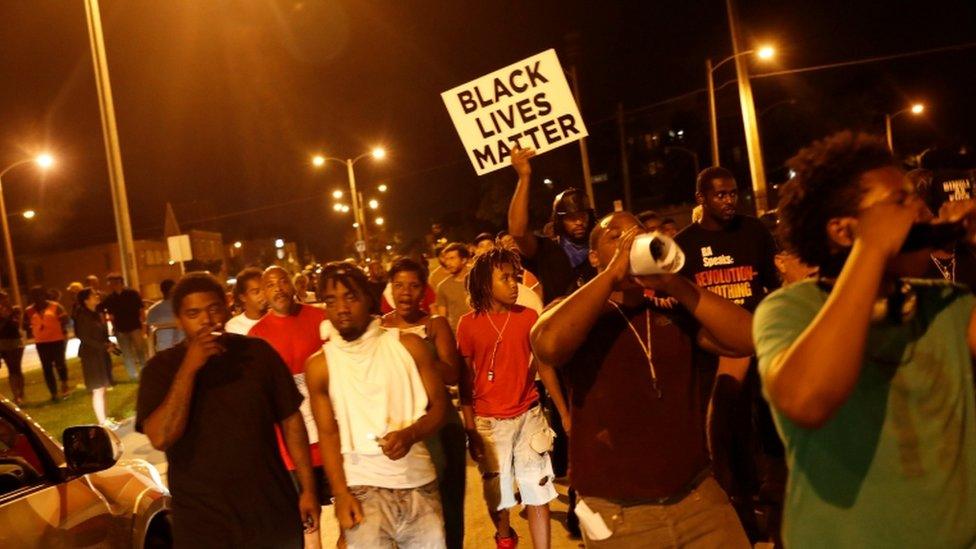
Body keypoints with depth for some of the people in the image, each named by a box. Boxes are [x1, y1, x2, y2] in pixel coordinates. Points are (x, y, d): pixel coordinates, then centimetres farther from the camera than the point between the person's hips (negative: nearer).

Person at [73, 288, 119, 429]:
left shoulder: (98, 314, 10)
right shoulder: (82, 316, -13)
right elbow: (85, 338, -16)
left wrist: (110, 344, -1)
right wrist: (105, 347, -16)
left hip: (102, 354, 8)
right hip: (91, 355, -8)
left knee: (103, 388, 12)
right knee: (98, 390, -4)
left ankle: (105, 418, 20)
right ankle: (102, 422, 2)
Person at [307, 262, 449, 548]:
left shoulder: (408, 345, 1)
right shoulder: (320, 365, 0)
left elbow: (440, 404, 2)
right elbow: (328, 433, 3)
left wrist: (410, 434, -17)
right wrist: (340, 493, -7)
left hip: (419, 483, 1)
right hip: (363, 488, -1)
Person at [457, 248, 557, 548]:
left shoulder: (529, 317, -3)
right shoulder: (469, 323, -6)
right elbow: (465, 379, -1)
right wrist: (470, 428, -3)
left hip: (529, 416, 0)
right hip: (489, 421, 0)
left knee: (538, 492, 2)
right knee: (496, 492, 15)